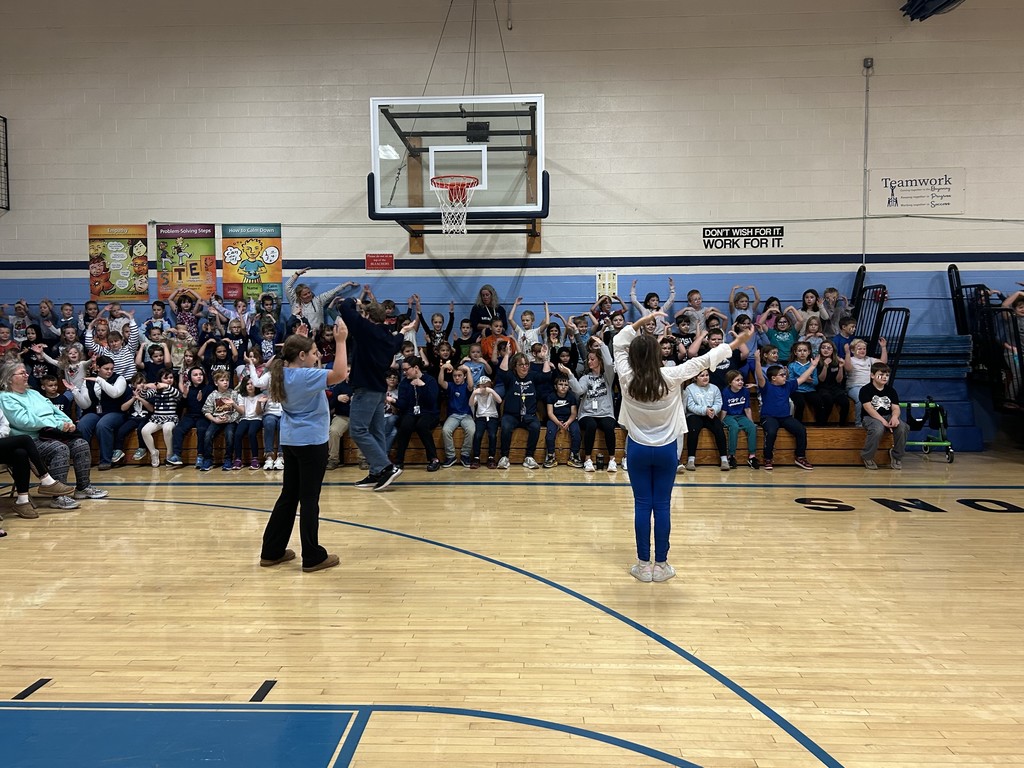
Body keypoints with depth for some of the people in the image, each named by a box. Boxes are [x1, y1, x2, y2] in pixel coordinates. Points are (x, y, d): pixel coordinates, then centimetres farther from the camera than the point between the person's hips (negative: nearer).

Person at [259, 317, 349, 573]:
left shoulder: (285, 374, 7)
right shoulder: (304, 376, -18)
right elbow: (339, 374, -29)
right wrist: (341, 342, -24)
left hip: (291, 441, 9)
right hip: (311, 442, -9)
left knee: (289, 496, 15)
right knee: (309, 499, -2)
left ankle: (272, 552, 21)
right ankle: (313, 557, 6)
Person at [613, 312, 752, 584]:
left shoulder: (627, 378, -11)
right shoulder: (671, 377, -14)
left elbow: (619, 344, 5)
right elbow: (702, 361, -3)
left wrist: (640, 322, 7)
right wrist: (734, 345, 9)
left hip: (638, 448, 1)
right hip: (666, 449, -1)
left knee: (642, 506, 5)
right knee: (662, 506, 5)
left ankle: (643, 565, 10)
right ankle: (661, 565, 13)